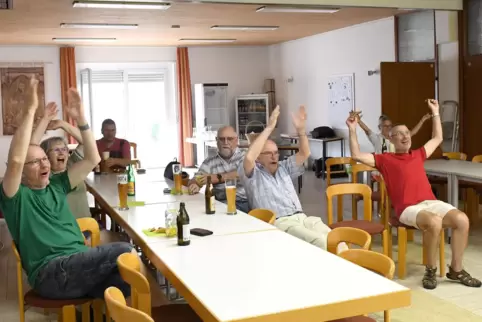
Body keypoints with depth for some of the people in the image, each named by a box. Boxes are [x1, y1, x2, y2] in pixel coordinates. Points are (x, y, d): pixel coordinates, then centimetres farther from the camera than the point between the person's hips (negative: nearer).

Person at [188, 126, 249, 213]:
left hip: (247, 202, -2)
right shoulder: (209, 162, 13)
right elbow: (193, 181, 10)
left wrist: (217, 177, -15)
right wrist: (194, 185, -16)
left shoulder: (244, 156, 6)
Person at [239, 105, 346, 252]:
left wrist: (300, 129, 1)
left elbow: (304, 154, 18)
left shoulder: (284, 168, 27)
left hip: (302, 218, 6)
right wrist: (269, 128, -13)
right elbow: (249, 158, -14)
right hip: (278, 223, -6)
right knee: (321, 243, -31)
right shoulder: (253, 174, 7)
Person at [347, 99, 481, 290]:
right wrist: (352, 130, -1)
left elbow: (437, 138, 39)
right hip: (409, 208, -5)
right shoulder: (385, 159, 12)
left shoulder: (418, 155, 25)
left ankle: (456, 269, -6)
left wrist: (435, 112, 39)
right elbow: (356, 155, 3)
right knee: (434, 222, -36)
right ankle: (431, 270, -15)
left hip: (431, 202, 5)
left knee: (462, 219, -23)